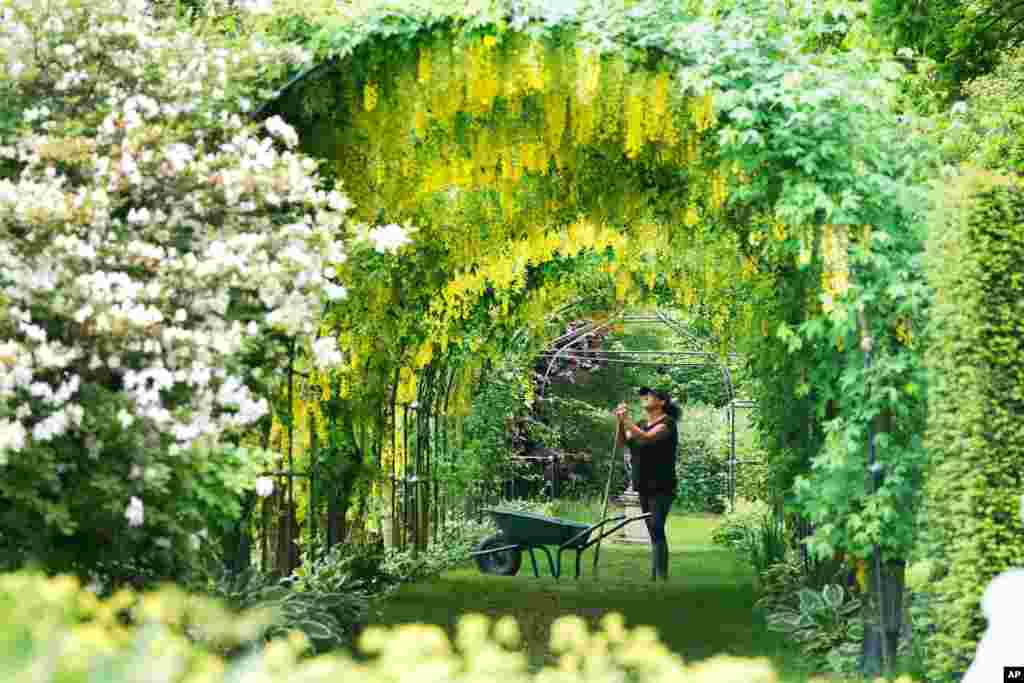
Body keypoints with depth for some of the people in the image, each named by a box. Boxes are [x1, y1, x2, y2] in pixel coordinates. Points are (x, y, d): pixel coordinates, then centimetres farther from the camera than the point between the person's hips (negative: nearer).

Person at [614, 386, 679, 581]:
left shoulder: (667, 423, -8)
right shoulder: (642, 425, 16)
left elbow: (646, 437, -25)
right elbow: (621, 442, 5)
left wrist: (626, 421, -25)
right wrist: (620, 423, -11)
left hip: (662, 487, -8)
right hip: (644, 487, 8)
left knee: (657, 529, -16)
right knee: (653, 532, 11)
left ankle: (661, 576, -19)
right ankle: (655, 576, 15)